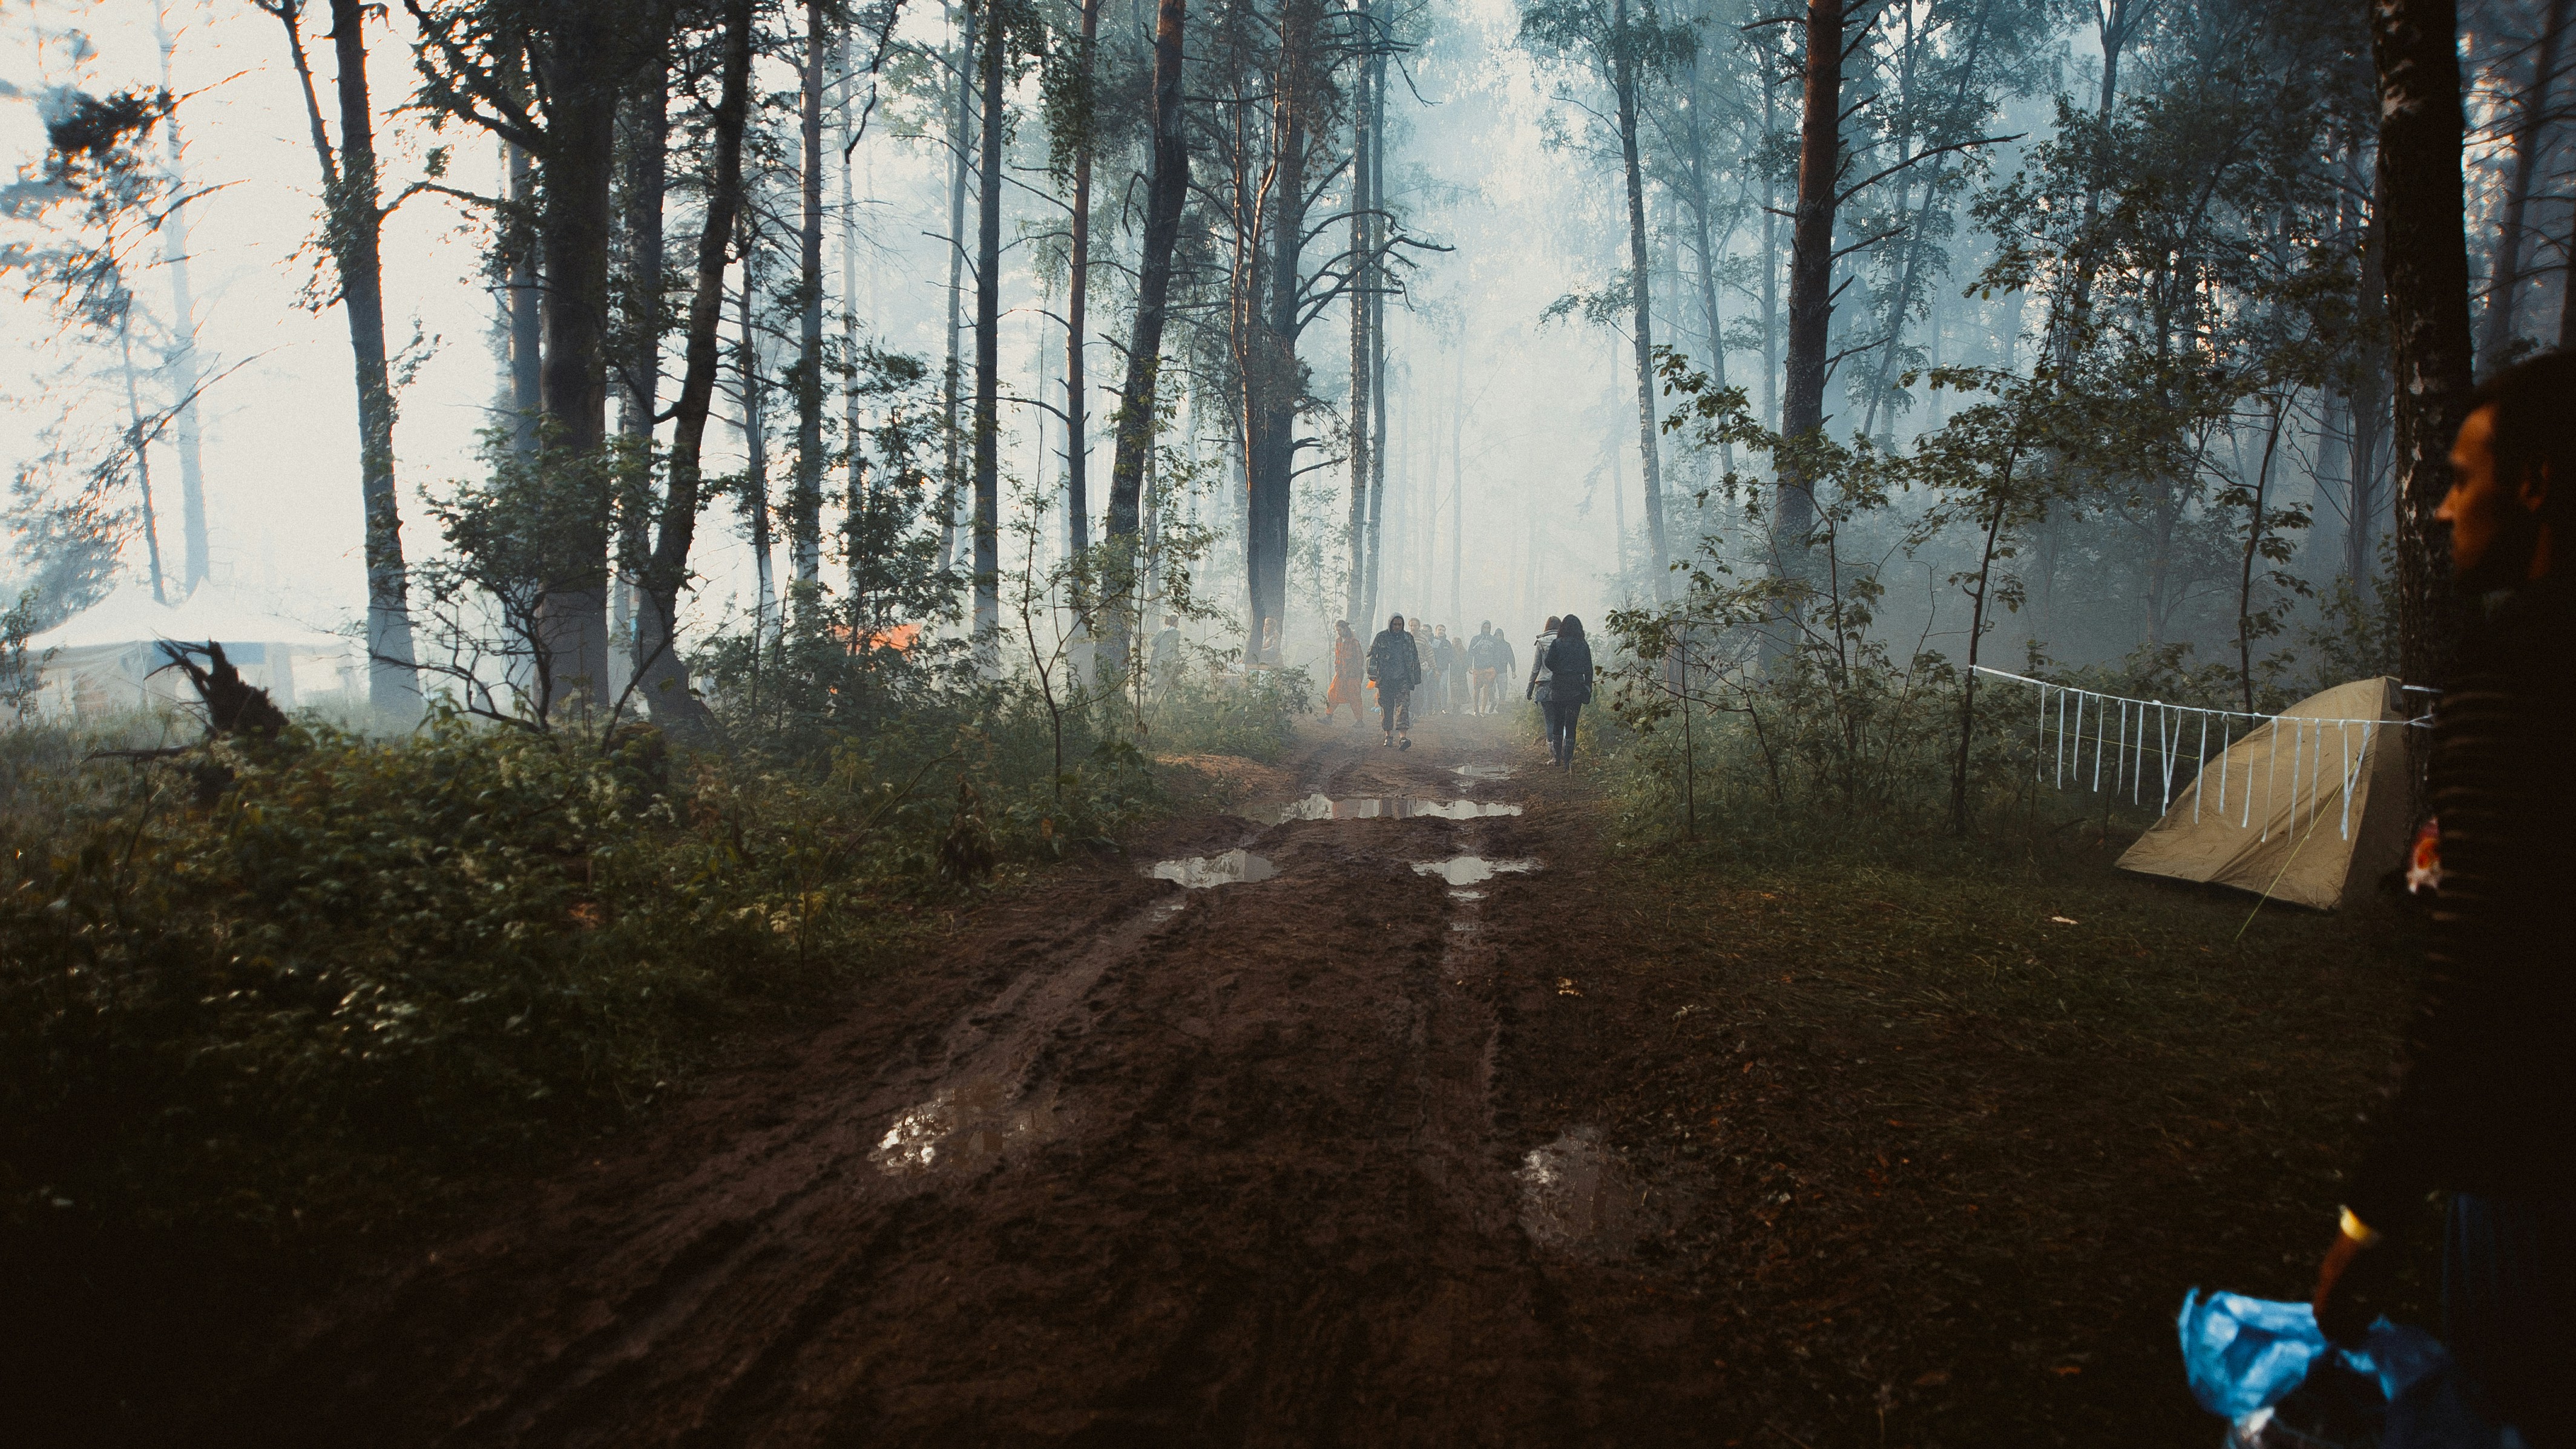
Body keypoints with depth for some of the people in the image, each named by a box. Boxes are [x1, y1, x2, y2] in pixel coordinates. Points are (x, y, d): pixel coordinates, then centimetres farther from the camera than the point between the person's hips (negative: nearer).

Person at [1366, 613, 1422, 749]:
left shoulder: (1408, 638, 10)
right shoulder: (1381, 638, 3)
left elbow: (1415, 659, 17)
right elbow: (1371, 656, 0)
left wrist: (1417, 678, 17)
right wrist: (1373, 674, -10)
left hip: (1403, 678, 0)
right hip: (1385, 679, 0)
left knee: (1403, 706, -13)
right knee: (1386, 708, 5)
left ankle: (1403, 737, -23)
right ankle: (1389, 736, 19)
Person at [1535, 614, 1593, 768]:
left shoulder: (1556, 644, -4)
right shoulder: (1584, 646, 2)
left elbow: (1549, 664, -12)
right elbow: (1589, 670, 3)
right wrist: (1588, 690, 9)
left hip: (1558, 687, -1)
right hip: (1577, 688, 1)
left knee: (1557, 722, 13)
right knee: (1571, 724, 3)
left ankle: (1558, 757, 17)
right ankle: (1568, 760, -1)